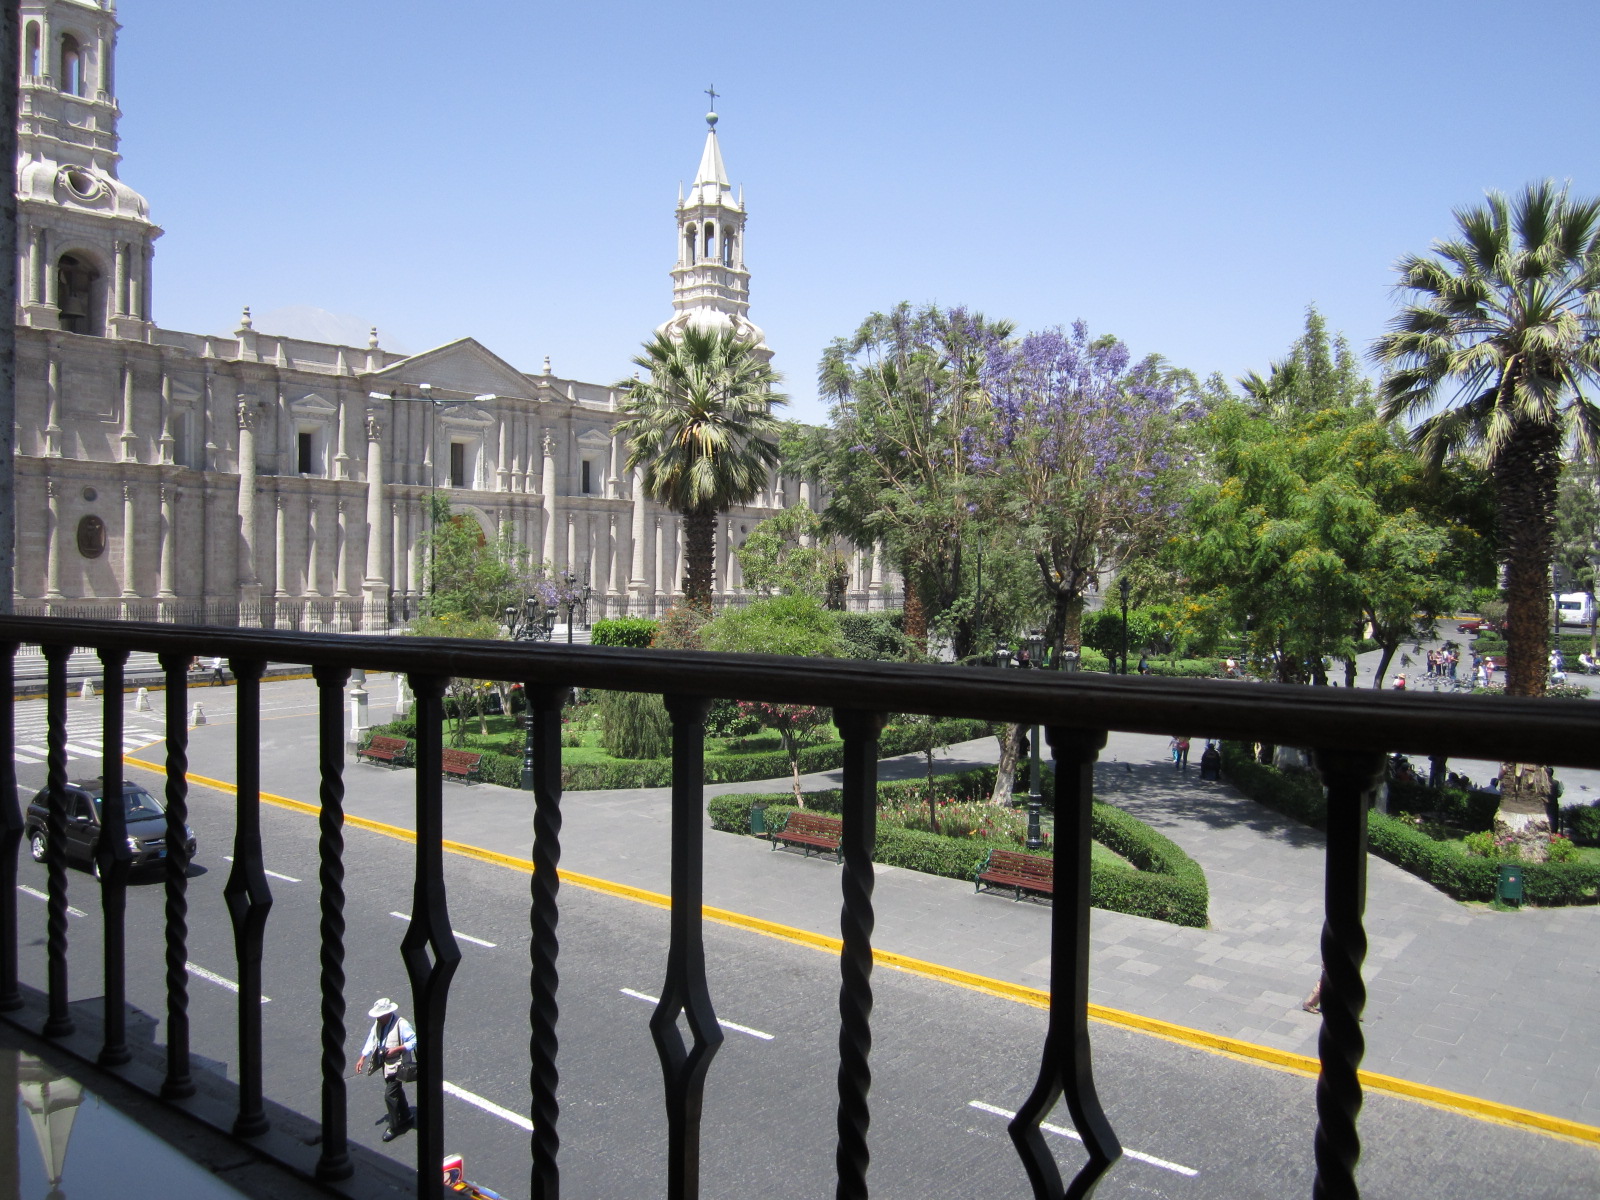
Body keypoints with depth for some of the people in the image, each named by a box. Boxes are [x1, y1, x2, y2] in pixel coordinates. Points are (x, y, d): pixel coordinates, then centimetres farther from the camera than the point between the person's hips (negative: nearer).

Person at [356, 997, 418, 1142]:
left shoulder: (401, 1024, -22)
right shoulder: (378, 1024, 0)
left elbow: (413, 1041, -19)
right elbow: (371, 1041, 6)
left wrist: (396, 1049, -27)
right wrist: (362, 1058, -3)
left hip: (398, 1065, -7)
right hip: (386, 1064, 7)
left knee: (389, 1095, -9)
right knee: (397, 1093, 19)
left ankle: (394, 1127, 7)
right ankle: (406, 1120, 37)